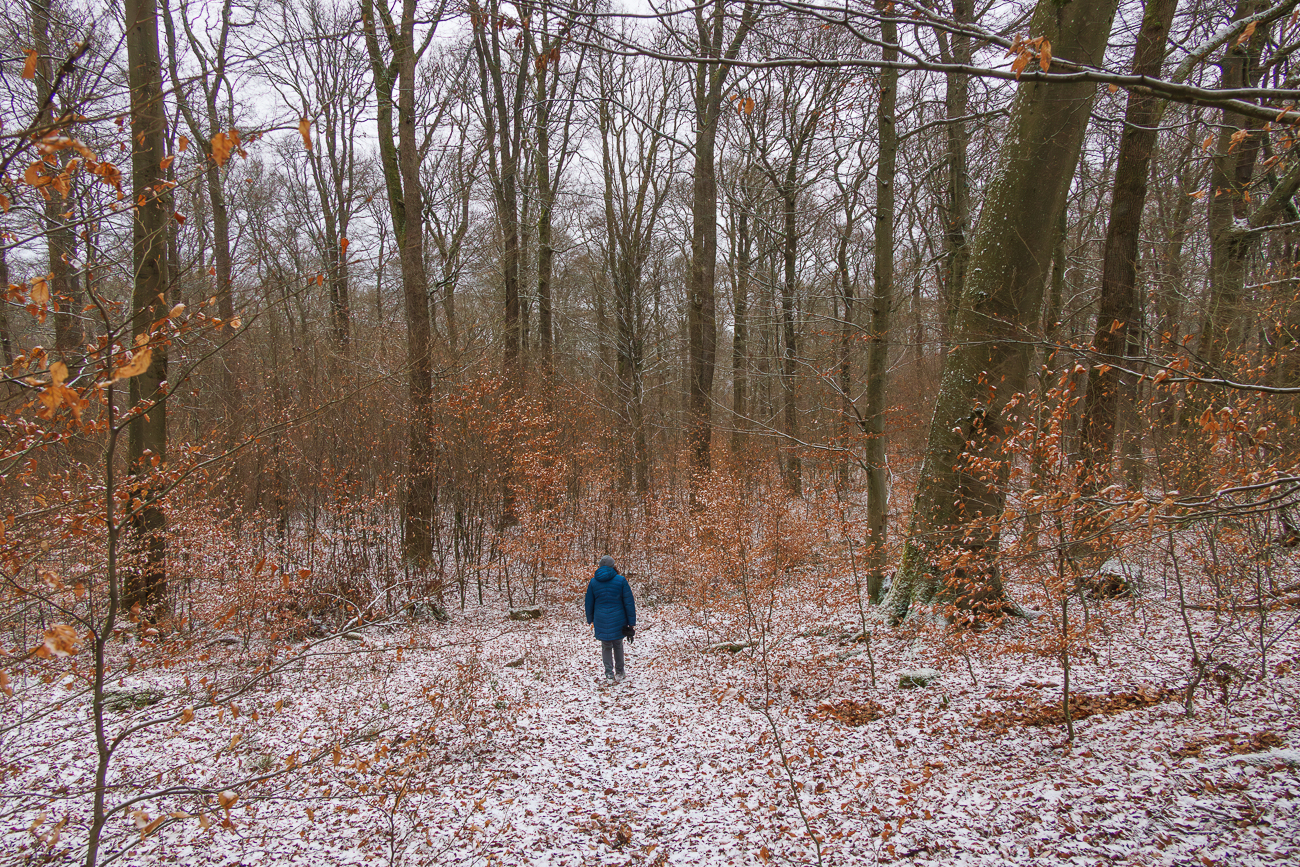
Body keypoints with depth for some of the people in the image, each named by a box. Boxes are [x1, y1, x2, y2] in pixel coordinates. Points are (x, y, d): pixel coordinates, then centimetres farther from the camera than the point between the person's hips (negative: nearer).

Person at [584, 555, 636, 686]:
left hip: (601, 621, 1)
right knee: (618, 645, 16)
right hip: (618, 620, -1)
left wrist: (590, 620, 21)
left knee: (606, 647, 11)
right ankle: (620, 673, 27)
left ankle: (609, 676, 5)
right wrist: (631, 621, 1)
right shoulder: (621, 580, -7)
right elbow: (629, 602, -5)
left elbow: (589, 603, 8)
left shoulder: (593, 582, -1)